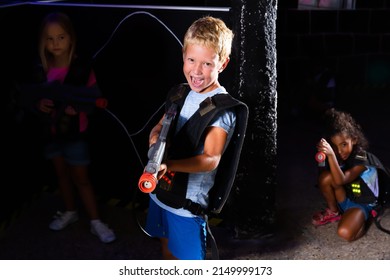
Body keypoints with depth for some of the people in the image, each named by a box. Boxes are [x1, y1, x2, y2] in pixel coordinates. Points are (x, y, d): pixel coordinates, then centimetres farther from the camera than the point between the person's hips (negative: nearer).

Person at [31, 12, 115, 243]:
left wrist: (79, 108, -27)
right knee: (62, 174, 19)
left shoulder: (82, 68, -16)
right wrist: (39, 104, -12)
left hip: (75, 132, -5)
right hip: (52, 131, 5)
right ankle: (70, 212, 38)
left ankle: (96, 222, 16)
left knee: (81, 178, 3)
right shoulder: (42, 69, -3)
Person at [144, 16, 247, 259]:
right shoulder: (179, 94, 3)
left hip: (188, 201, -7)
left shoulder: (222, 109, -19)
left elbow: (211, 159, -28)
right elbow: (159, 127, 13)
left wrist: (168, 165, -43)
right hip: (160, 191, 7)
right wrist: (155, 137, -12)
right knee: (168, 249, 25)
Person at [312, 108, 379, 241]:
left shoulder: (361, 159, -25)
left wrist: (331, 155, -54)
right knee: (325, 176, -24)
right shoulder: (337, 156, -8)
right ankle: (333, 212, 1)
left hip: (360, 204, -5)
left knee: (345, 233, -32)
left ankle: (361, 220, 4)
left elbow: (340, 181, -41)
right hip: (343, 199, 5)